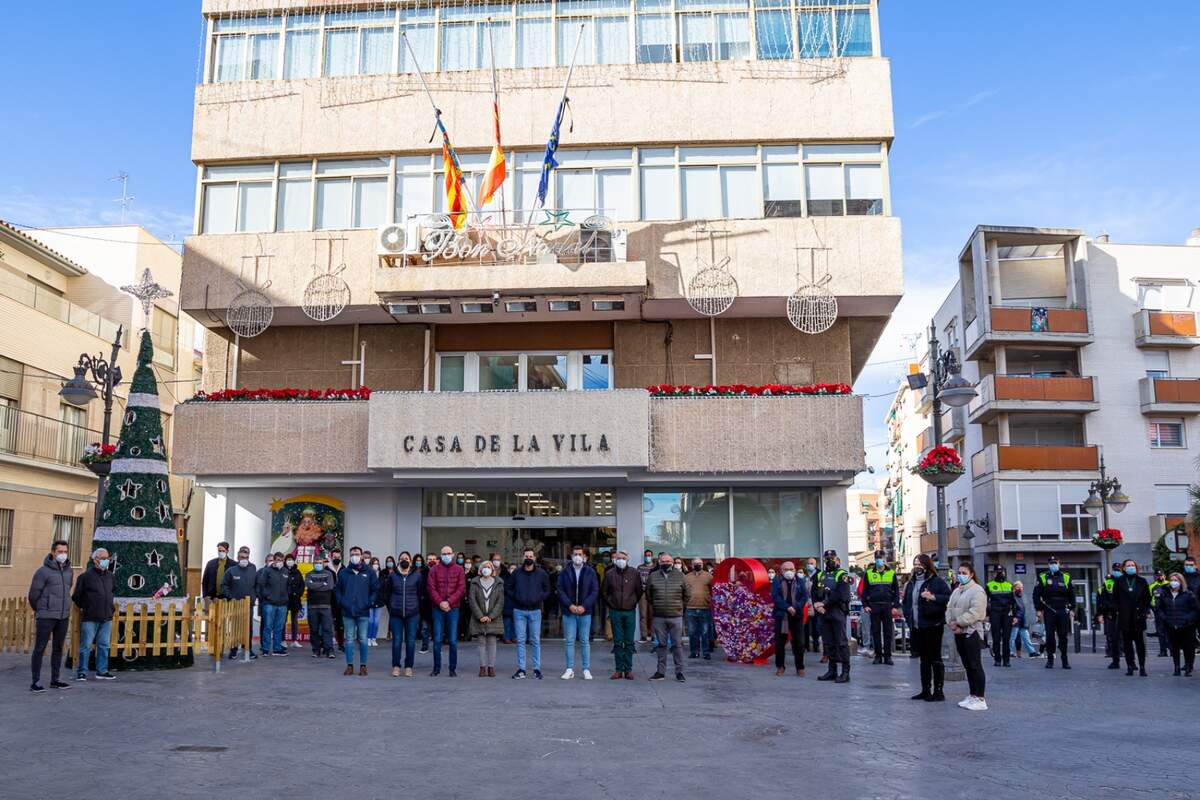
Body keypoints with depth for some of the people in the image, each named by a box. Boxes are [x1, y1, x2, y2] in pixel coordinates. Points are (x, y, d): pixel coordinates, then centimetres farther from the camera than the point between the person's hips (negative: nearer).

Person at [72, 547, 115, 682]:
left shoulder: (109, 576, 11)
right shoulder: (86, 576, -6)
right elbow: (76, 596, 0)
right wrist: (84, 608, 8)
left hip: (106, 618, 5)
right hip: (90, 619, -5)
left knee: (104, 646, 8)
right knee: (86, 646, -1)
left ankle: (102, 671, 14)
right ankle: (81, 672, 7)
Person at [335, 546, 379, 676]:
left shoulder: (369, 572, 4)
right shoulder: (343, 573, 9)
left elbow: (375, 589, 5)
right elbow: (338, 590, 13)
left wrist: (369, 602, -5)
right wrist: (341, 602, 0)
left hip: (363, 612, -1)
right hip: (347, 612, 1)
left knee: (363, 640, 1)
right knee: (349, 639, 4)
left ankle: (363, 666, 9)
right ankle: (350, 665, 10)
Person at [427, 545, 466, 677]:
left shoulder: (459, 569, 6)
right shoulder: (434, 569, 7)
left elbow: (461, 589, -1)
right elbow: (430, 587, 0)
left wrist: (449, 602, -10)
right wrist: (440, 602, -11)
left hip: (453, 608, 0)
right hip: (438, 608, 0)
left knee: (453, 641, 1)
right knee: (437, 640, 2)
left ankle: (453, 669, 8)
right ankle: (436, 668, 11)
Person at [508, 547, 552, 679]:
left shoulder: (542, 573, 3)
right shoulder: (516, 573, 5)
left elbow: (547, 590, 11)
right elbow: (509, 588, 13)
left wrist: (540, 598, -4)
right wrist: (515, 598, 0)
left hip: (535, 610, -1)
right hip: (519, 611, 1)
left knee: (535, 641, 2)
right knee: (520, 640, 2)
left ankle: (537, 669, 7)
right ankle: (521, 669, 7)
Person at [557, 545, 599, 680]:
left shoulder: (590, 572, 3)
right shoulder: (565, 572, 5)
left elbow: (595, 591, -1)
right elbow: (560, 591, 0)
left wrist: (584, 606, -11)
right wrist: (570, 605, -12)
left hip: (585, 612, -1)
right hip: (568, 612, 1)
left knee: (584, 641, 3)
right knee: (569, 641, 3)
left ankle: (586, 670, 9)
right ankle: (570, 669, 10)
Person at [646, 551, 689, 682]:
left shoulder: (680, 576, 2)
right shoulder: (653, 576, 4)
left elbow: (686, 595, 12)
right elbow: (648, 595, 16)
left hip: (676, 617, -1)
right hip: (658, 617, 1)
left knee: (677, 644, 1)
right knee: (661, 644, 9)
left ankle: (679, 672, 8)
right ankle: (661, 671, 17)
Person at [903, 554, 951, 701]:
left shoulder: (938, 581, -6)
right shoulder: (911, 583, 16)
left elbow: (949, 598, -15)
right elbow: (905, 602, 27)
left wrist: (933, 597, -23)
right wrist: (908, 617, 15)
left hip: (933, 626, -7)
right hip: (916, 627, 7)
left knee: (935, 659, -3)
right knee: (923, 659, 13)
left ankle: (938, 691, 2)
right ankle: (925, 690, 20)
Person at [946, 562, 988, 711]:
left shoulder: (977, 590, -10)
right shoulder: (956, 591, 18)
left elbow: (975, 612, -20)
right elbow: (949, 608, 14)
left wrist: (958, 622, -16)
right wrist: (951, 623, -4)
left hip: (972, 631, -9)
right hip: (958, 632, 9)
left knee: (975, 665, -8)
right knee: (967, 665, 13)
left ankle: (980, 699, -5)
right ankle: (972, 695, 21)